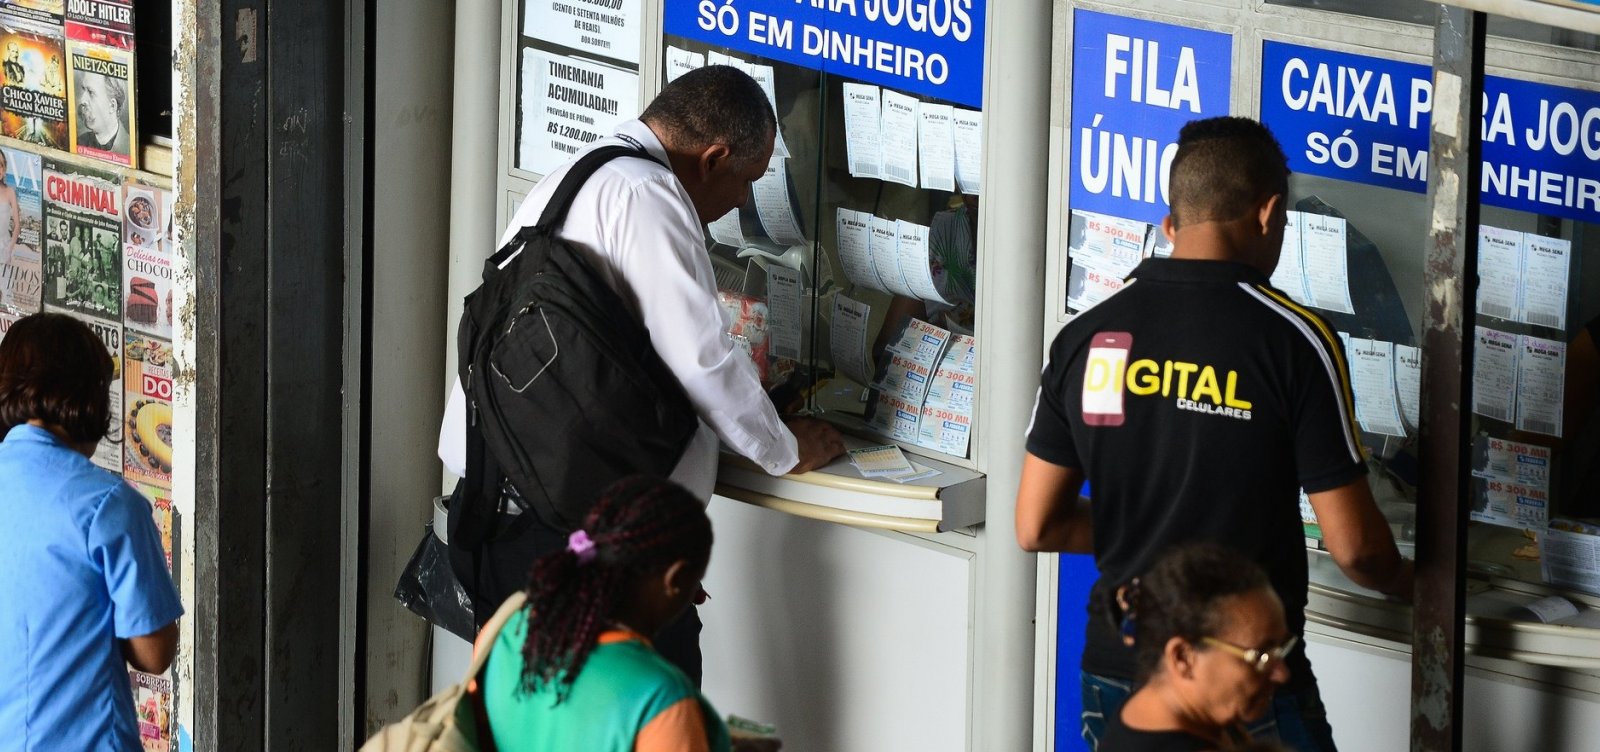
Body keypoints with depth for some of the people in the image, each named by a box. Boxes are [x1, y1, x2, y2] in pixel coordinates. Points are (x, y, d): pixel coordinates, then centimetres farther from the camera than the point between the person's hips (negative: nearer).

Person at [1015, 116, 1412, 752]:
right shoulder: (1294, 342, -12)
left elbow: (1037, 527, 5)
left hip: (1114, 678, 4)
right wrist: (1407, 583, 12)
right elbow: (1353, 546, -10)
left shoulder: (1084, 338, 0)